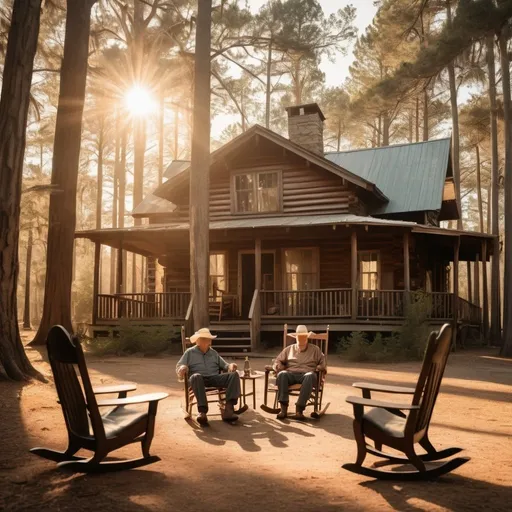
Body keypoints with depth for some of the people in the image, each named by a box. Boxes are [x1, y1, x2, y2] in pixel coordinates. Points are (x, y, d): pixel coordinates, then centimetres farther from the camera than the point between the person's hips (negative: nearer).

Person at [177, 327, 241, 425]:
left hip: (215, 378, 3)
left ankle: (229, 408, -37)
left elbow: (224, 365, 22)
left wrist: (230, 366, -2)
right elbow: (179, 366, 9)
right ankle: (202, 411, -50)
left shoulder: (214, 353, 27)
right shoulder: (190, 352, 17)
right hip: (200, 379, -3)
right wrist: (182, 368, -17)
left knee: (234, 374, -23)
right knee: (196, 376, -41)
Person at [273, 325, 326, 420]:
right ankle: (283, 408, -41)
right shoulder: (289, 349, 24)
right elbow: (278, 361, 22)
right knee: (282, 374, -35)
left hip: (306, 375, -1)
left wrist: (319, 367, -7)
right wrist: (278, 366, -1)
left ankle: (299, 409, -44)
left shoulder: (315, 349, 21)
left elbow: (323, 362, 15)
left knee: (310, 375, -39)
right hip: (291, 374, 1)